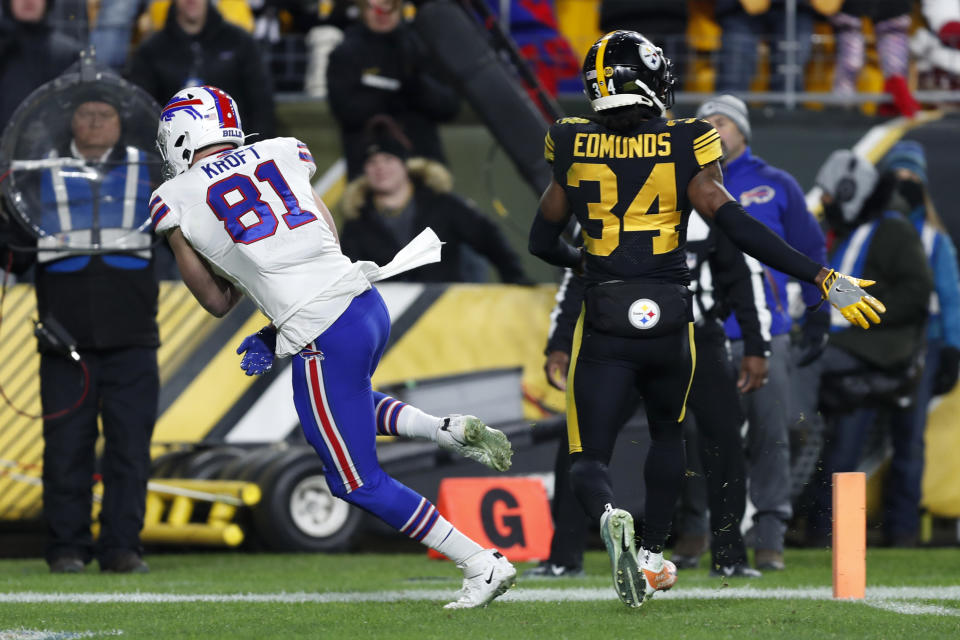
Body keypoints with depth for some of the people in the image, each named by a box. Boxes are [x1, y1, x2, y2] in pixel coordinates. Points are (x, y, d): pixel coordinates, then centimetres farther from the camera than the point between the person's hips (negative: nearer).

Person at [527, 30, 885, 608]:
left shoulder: (576, 152, 1)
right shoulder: (683, 150, -5)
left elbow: (543, 242, 12)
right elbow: (737, 226, -14)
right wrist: (824, 279, -13)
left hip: (605, 323, -1)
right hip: (670, 319, 1)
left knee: (590, 458, 3)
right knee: (667, 431, 27)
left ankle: (610, 517, -29)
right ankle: (653, 556, 30)